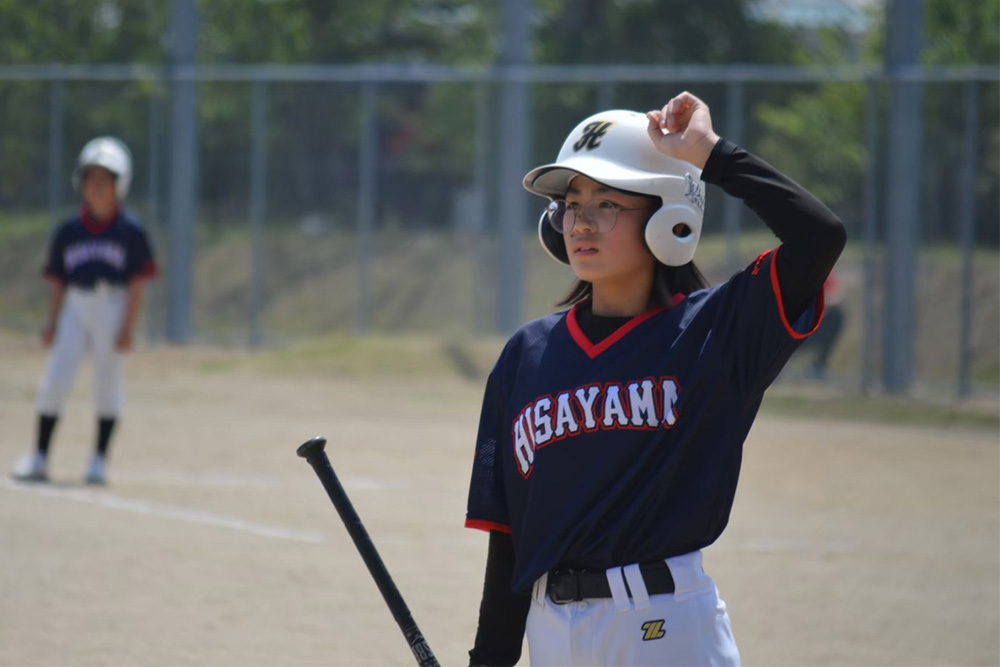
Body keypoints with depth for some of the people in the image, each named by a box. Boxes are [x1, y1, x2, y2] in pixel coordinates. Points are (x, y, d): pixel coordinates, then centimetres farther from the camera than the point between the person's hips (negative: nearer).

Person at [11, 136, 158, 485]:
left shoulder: (130, 231, -1)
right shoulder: (68, 231, 9)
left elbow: (136, 284, -3)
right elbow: (58, 283, 12)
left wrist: (129, 327, -8)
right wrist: (52, 323, 5)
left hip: (112, 308, -2)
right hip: (75, 309, 2)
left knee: (107, 381, 2)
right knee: (55, 380, -4)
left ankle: (99, 459, 11)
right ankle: (39, 458, 0)